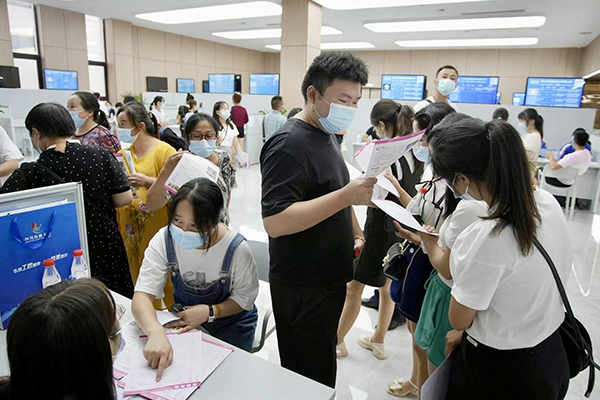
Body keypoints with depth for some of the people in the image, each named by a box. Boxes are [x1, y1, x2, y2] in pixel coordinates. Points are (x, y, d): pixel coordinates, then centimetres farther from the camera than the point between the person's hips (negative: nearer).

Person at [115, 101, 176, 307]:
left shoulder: (164, 150, -6)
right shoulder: (124, 153, 13)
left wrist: (147, 181, -20)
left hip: (157, 225, -6)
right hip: (129, 226, 6)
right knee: (137, 276, 13)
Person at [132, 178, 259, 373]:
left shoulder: (237, 248, -28)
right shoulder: (164, 240, -22)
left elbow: (244, 299, -11)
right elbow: (142, 295, -29)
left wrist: (210, 312, -29)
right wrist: (156, 332, -49)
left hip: (232, 322, -2)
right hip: (185, 318, 2)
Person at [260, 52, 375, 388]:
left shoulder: (327, 134, 10)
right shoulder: (289, 145, -20)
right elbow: (275, 222, -29)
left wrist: (355, 231, 12)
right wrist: (346, 196, -32)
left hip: (329, 279, 9)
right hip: (303, 289, -9)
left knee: (317, 370, 23)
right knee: (312, 383, 6)